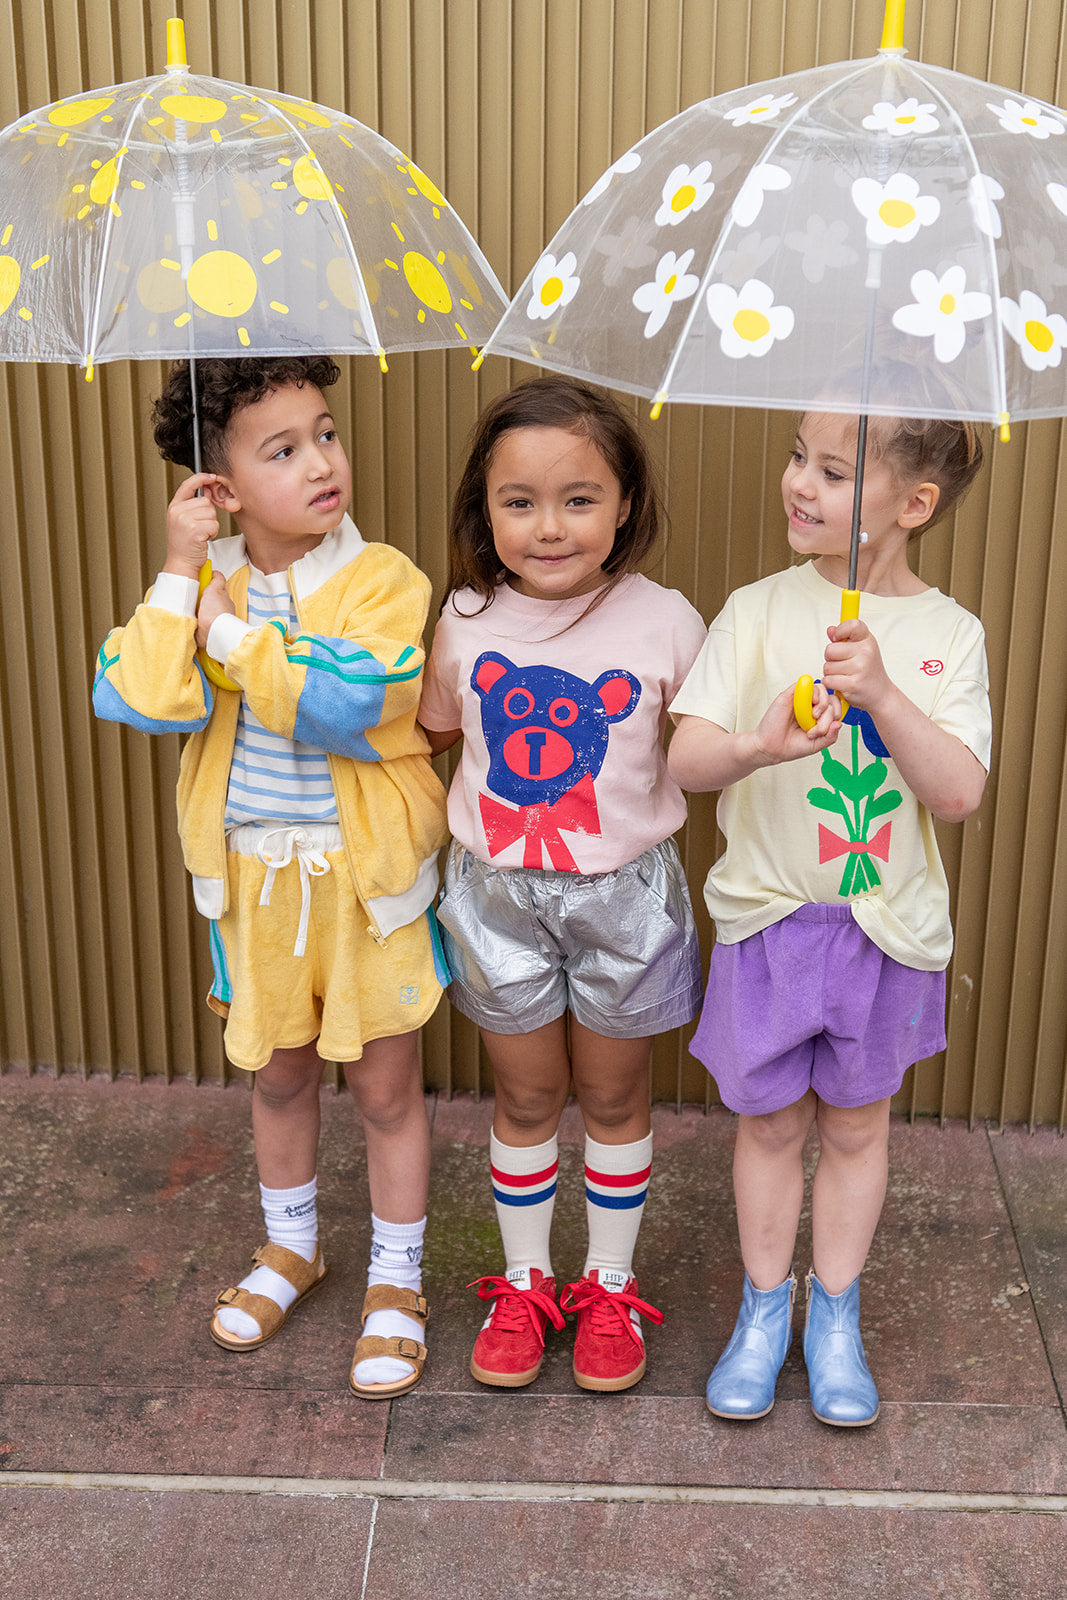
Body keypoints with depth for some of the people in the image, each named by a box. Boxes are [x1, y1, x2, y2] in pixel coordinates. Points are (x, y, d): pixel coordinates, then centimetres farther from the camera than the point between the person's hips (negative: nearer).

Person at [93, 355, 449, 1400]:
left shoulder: (382, 581, -15)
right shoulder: (203, 582, -4)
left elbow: (343, 706, -31)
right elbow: (139, 701, -20)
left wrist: (234, 629, -23)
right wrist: (180, 572, -22)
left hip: (367, 880, -3)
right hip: (254, 876, 3)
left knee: (384, 1085, 9)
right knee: (278, 1072, 21)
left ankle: (396, 1278, 30)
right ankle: (291, 1246, 44)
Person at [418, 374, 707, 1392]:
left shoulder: (663, 624, -13)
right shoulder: (467, 619, -7)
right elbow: (429, 731, 9)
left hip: (624, 892, -1)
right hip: (498, 893, 1)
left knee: (613, 1095, 16)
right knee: (526, 1096, 16)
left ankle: (609, 1288, 36)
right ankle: (523, 1284, 37)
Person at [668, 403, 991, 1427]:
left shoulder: (948, 634, -6)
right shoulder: (759, 611, -6)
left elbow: (958, 794, -16)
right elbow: (685, 758, -12)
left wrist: (881, 692, -29)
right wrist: (753, 747, -33)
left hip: (886, 924, 0)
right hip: (768, 915, 0)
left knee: (854, 1121, 14)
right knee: (771, 1120, 12)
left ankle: (835, 1316, 33)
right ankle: (765, 1308, 32)